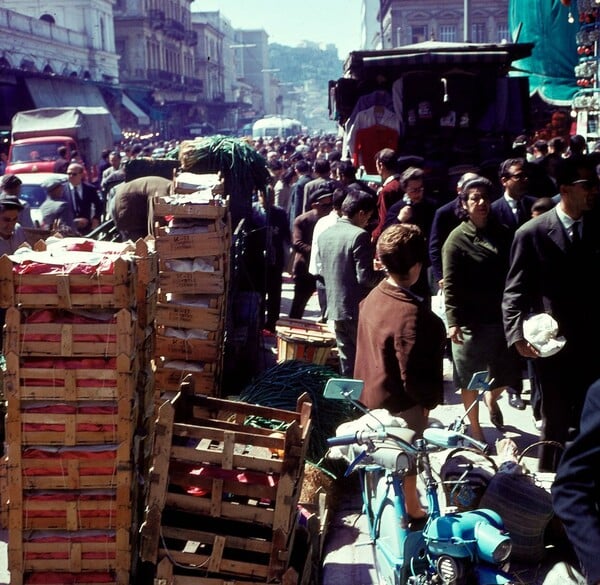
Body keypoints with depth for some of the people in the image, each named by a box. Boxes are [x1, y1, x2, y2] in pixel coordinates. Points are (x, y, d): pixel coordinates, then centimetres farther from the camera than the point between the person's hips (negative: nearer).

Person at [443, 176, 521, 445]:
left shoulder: (502, 233, 4)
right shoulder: (457, 239, -10)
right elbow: (450, 284, -11)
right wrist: (453, 321, -17)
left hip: (501, 316, 4)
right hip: (471, 320, -4)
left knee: (508, 374, 13)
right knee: (470, 379, 9)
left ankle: (491, 398, 47)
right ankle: (474, 427, 29)